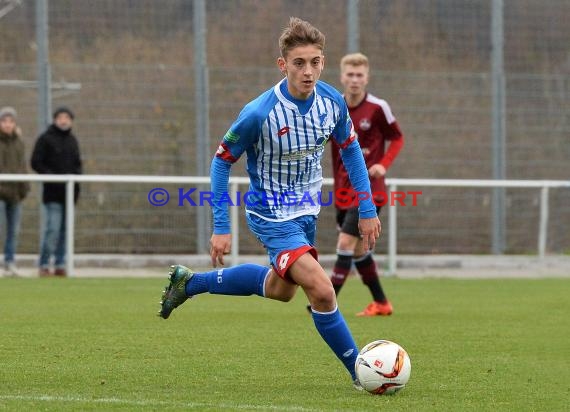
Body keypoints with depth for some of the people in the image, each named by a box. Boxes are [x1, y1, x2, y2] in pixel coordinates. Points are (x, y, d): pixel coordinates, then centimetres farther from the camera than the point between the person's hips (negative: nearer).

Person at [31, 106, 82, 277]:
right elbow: (36, 163, -6)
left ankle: (60, 265, 11)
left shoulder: (72, 140, 16)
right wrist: (52, 177, -16)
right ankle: (44, 265, -7)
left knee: (65, 230, 7)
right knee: (52, 229, -12)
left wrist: (76, 177, 2)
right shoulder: (46, 139, -3)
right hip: (52, 192, -6)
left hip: (69, 192, 6)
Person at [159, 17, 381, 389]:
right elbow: (222, 161, -13)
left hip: (308, 210, 7)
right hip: (272, 215, -7)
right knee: (322, 290, -21)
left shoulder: (333, 102, -12)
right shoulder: (260, 114, -27)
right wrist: (221, 228, -14)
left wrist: (367, 210, 5)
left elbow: (351, 149, 7)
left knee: (281, 289, 26)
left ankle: (190, 282, 41)